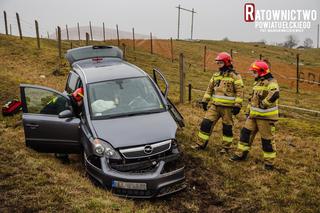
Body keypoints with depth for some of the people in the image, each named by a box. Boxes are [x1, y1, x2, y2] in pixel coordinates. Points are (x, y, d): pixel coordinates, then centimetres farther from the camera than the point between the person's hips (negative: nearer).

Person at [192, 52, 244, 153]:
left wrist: (237, 106, -15)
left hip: (227, 107, -5)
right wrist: (205, 101, 12)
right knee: (206, 123, 1)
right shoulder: (216, 75, 12)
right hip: (214, 105, 5)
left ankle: (225, 147, 21)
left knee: (227, 127, 6)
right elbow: (209, 89, 17)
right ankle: (200, 144, 10)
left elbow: (239, 92, -9)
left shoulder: (235, 76, -6)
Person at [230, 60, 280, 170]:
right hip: (254, 115, 9)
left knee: (267, 139, 1)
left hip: (265, 116, -9)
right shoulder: (257, 82, 15)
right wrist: (248, 111, 21)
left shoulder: (271, 82, -15)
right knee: (246, 132, 11)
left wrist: (263, 104, -28)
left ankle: (269, 162, 14)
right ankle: (241, 154, 25)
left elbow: (274, 94, -36)